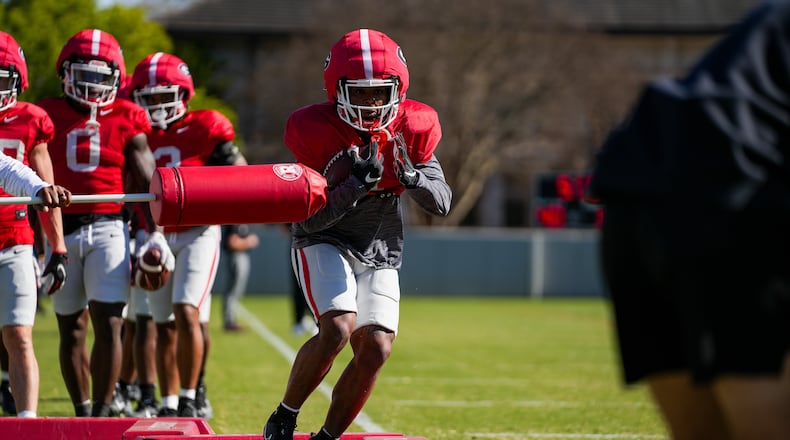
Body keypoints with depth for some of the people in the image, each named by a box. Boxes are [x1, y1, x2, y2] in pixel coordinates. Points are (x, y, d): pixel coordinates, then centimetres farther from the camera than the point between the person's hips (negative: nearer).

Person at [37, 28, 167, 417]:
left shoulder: (127, 120, 5)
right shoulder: (48, 116, 5)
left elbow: (145, 183, 6)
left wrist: (155, 233, -1)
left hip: (108, 228, -1)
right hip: (61, 230, 1)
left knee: (108, 324, -12)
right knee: (72, 329, 9)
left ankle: (102, 413, -6)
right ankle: (82, 413, 21)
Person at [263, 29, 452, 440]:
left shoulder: (412, 128, -8)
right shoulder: (316, 132, -20)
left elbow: (442, 204, -5)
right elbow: (306, 221, -20)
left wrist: (413, 178, -26)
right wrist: (356, 186, -33)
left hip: (379, 252, 5)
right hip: (324, 243, -5)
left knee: (376, 350, -8)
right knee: (338, 328, -26)